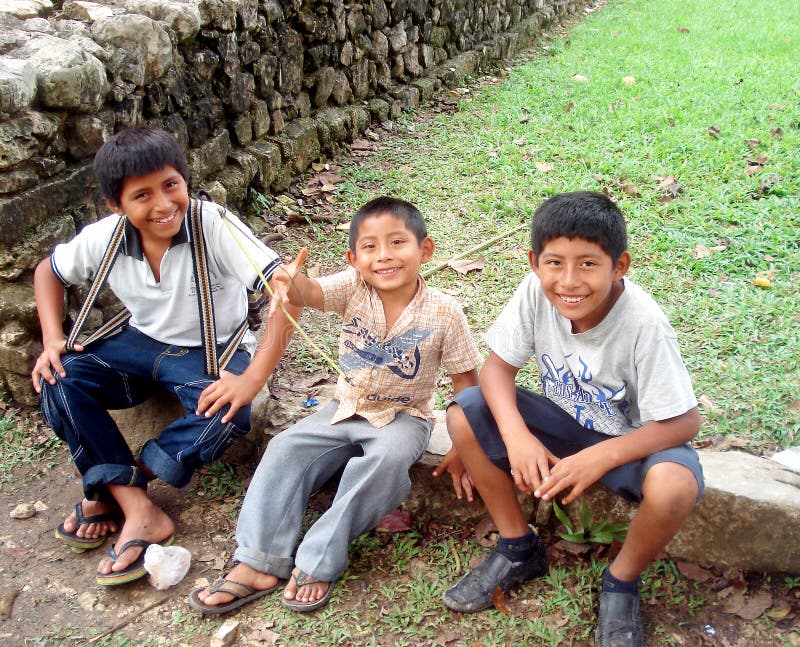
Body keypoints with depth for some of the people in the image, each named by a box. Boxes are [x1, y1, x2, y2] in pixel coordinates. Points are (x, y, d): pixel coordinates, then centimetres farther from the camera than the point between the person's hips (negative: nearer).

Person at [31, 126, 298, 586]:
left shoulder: (214, 225, -27)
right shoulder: (105, 237, -13)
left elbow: (287, 289, -33)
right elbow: (49, 271, 8)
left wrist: (253, 377, -39)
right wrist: (52, 339, -9)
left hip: (213, 352, -3)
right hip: (143, 342, 4)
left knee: (228, 417, -34)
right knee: (59, 379, -21)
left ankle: (114, 489, -15)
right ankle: (141, 512, -22)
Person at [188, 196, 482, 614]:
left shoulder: (443, 313, -16)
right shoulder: (353, 289, -12)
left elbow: (465, 381, -8)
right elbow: (310, 293, -33)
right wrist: (291, 282, -58)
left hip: (402, 418, -3)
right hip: (345, 409, 3)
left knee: (386, 460, -33)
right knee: (285, 449, -13)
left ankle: (318, 561, -25)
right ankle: (260, 563, -14)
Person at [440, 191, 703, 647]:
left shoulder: (643, 323, -31)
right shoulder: (535, 291, -21)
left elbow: (685, 422, -26)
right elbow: (499, 366, -13)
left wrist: (600, 456, -36)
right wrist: (516, 435, -31)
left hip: (630, 437, -4)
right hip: (564, 421, 4)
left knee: (675, 486, -36)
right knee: (464, 416, -16)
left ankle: (622, 582, -1)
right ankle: (519, 549, 4)